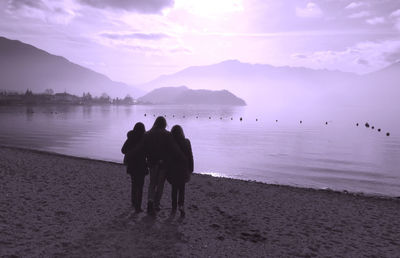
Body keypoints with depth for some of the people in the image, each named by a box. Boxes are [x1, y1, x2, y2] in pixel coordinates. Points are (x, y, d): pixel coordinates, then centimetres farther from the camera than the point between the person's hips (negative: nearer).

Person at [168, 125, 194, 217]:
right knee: (181, 189, 9)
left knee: (174, 188, 14)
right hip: (183, 169, 0)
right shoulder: (186, 142, -5)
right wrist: (190, 169, 7)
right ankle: (181, 205, -13)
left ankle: (174, 207, 19)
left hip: (172, 170, 1)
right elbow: (190, 157, -2)